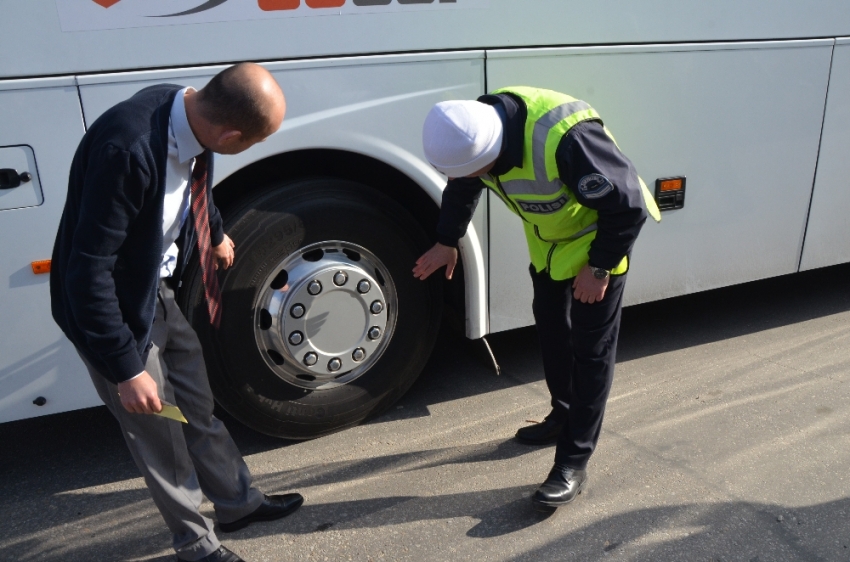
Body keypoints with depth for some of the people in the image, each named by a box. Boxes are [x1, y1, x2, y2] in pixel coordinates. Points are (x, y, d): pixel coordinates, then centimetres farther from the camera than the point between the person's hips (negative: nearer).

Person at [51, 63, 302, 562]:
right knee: (160, 435, 10)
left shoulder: (188, 111, -10)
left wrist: (216, 234, 31)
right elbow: (90, 271, -29)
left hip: (162, 290, 7)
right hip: (113, 309, -7)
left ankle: (238, 502, 43)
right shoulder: (128, 150, -35)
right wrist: (126, 369, -25)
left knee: (198, 408, 21)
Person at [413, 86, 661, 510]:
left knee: (591, 348, -3)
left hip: (597, 237, -7)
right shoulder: (476, 129, -18)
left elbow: (627, 205, -30)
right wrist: (447, 242, 10)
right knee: (550, 328, 18)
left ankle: (574, 462, 5)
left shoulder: (565, 140, -41)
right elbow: (461, 188, 3)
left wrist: (599, 267, -21)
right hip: (547, 239, 7)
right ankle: (564, 416, 38)